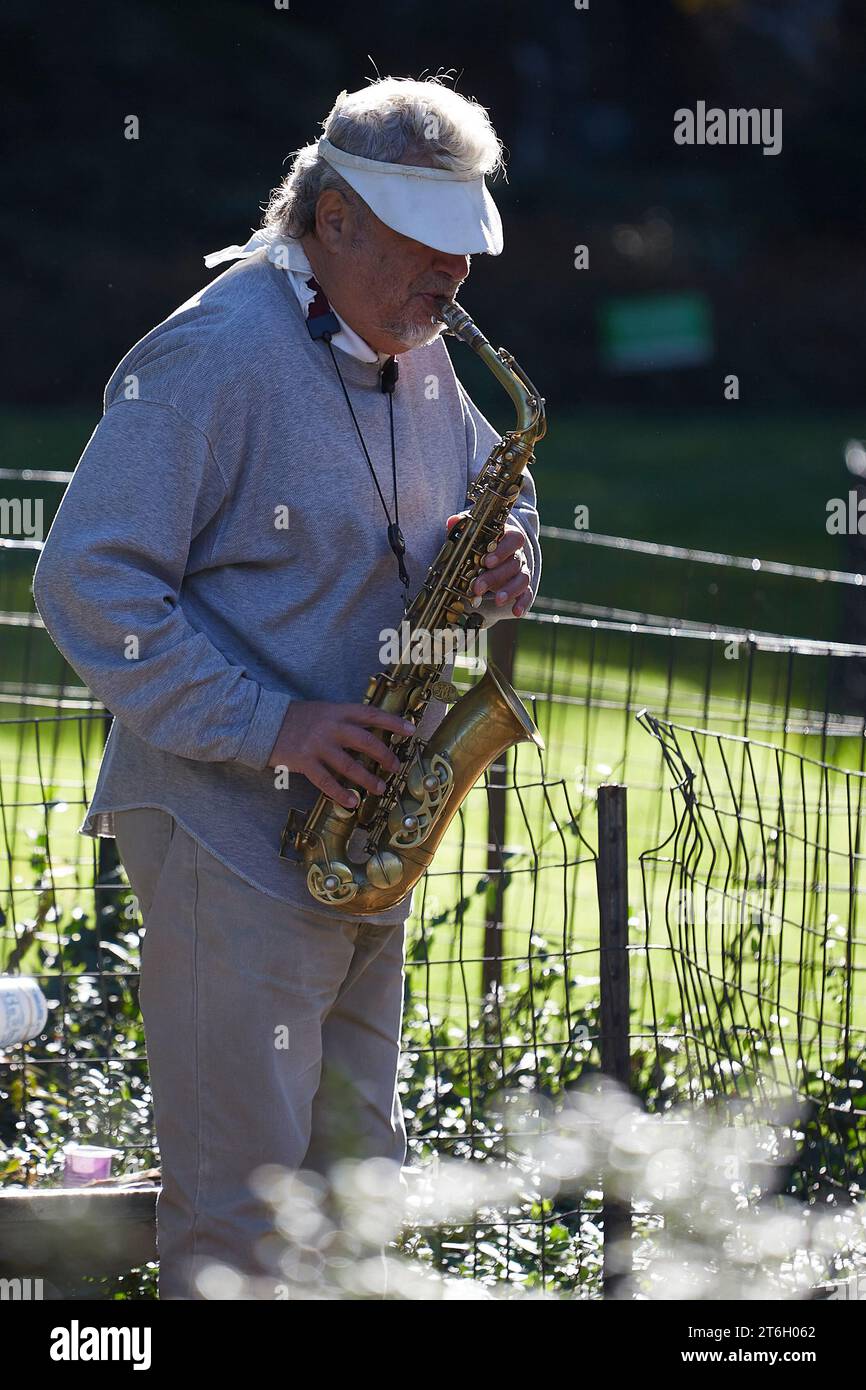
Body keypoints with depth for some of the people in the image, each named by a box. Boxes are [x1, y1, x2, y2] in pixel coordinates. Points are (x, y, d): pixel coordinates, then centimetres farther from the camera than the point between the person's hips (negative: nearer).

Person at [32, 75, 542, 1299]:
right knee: (242, 1198, -6)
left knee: (357, 1167, 14)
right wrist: (267, 726, -24)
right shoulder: (213, 358, -16)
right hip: (227, 823, -8)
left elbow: (495, 490, 26)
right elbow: (88, 581, -19)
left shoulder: (417, 358, 10)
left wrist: (505, 561, 0)